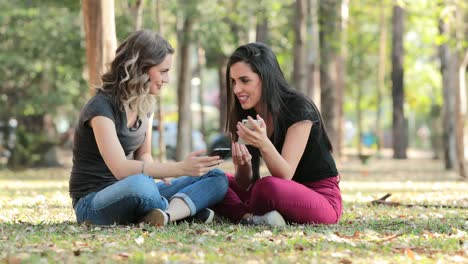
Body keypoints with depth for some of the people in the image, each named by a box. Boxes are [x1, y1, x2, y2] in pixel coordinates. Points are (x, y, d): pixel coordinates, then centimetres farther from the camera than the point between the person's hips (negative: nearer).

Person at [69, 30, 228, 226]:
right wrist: (180, 168, -34)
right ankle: (185, 209, -17)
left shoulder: (145, 105, 8)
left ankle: (165, 214, -31)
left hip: (135, 195, 8)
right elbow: (120, 168, -29)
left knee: (216, 179, -6)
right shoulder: (101, 107, -18)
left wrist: (160, 172, -10)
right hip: (92, 201, -8)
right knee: (138, 184, -44)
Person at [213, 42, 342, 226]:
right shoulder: (245, 115, 1)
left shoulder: (299, 108, -17)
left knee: (268, 187, -36)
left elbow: (285, 176, -23)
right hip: (285, 196, 7)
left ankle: (248, 215, -9)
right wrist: (242, 165, -25)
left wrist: (263, 144, -41)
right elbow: (245, 184, -2)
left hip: (323, 199, -7)